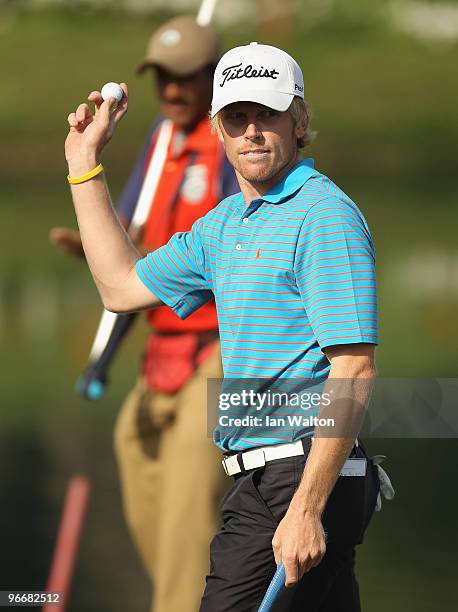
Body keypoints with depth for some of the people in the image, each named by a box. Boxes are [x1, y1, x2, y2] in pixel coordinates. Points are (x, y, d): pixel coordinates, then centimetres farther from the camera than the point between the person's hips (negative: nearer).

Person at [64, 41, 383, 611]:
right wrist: (84, 163, 28)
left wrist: (307, 508, -26)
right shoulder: (225, 222, 18)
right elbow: (123, 287, 31)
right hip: (255, 480, 9)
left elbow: (354, 371, -19)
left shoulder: (325, 216, -12)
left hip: (305, 476, -9)